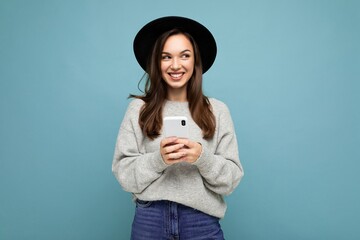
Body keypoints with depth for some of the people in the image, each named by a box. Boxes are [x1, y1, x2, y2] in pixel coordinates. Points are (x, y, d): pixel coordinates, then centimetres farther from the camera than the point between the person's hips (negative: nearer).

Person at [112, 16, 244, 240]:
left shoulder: (218, 110, -2)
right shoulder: (138, 109, -2)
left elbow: (232, 178, -2)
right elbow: (124, 173, -3)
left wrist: (203, 157, -19)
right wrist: (157, 159, -19)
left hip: (203, 222, 0)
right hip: (149, 219, 0)